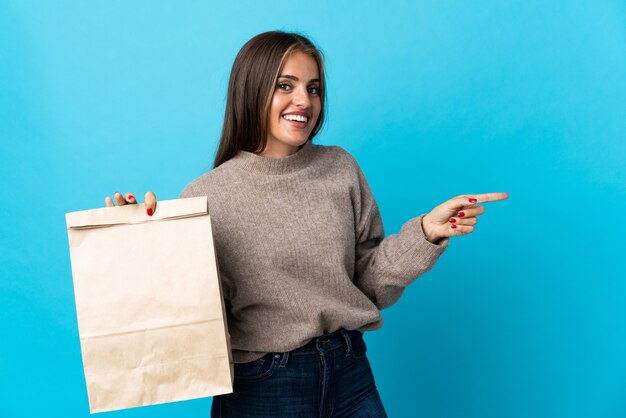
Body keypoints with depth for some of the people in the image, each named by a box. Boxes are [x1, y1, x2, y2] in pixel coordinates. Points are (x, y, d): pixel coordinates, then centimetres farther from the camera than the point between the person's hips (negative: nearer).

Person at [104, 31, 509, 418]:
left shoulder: (341, 168, 0)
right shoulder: (206, 195, -9)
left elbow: (371, 286, 2)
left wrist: (425, 233, -11)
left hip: (350, 376, 3)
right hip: (260, 385, -3)